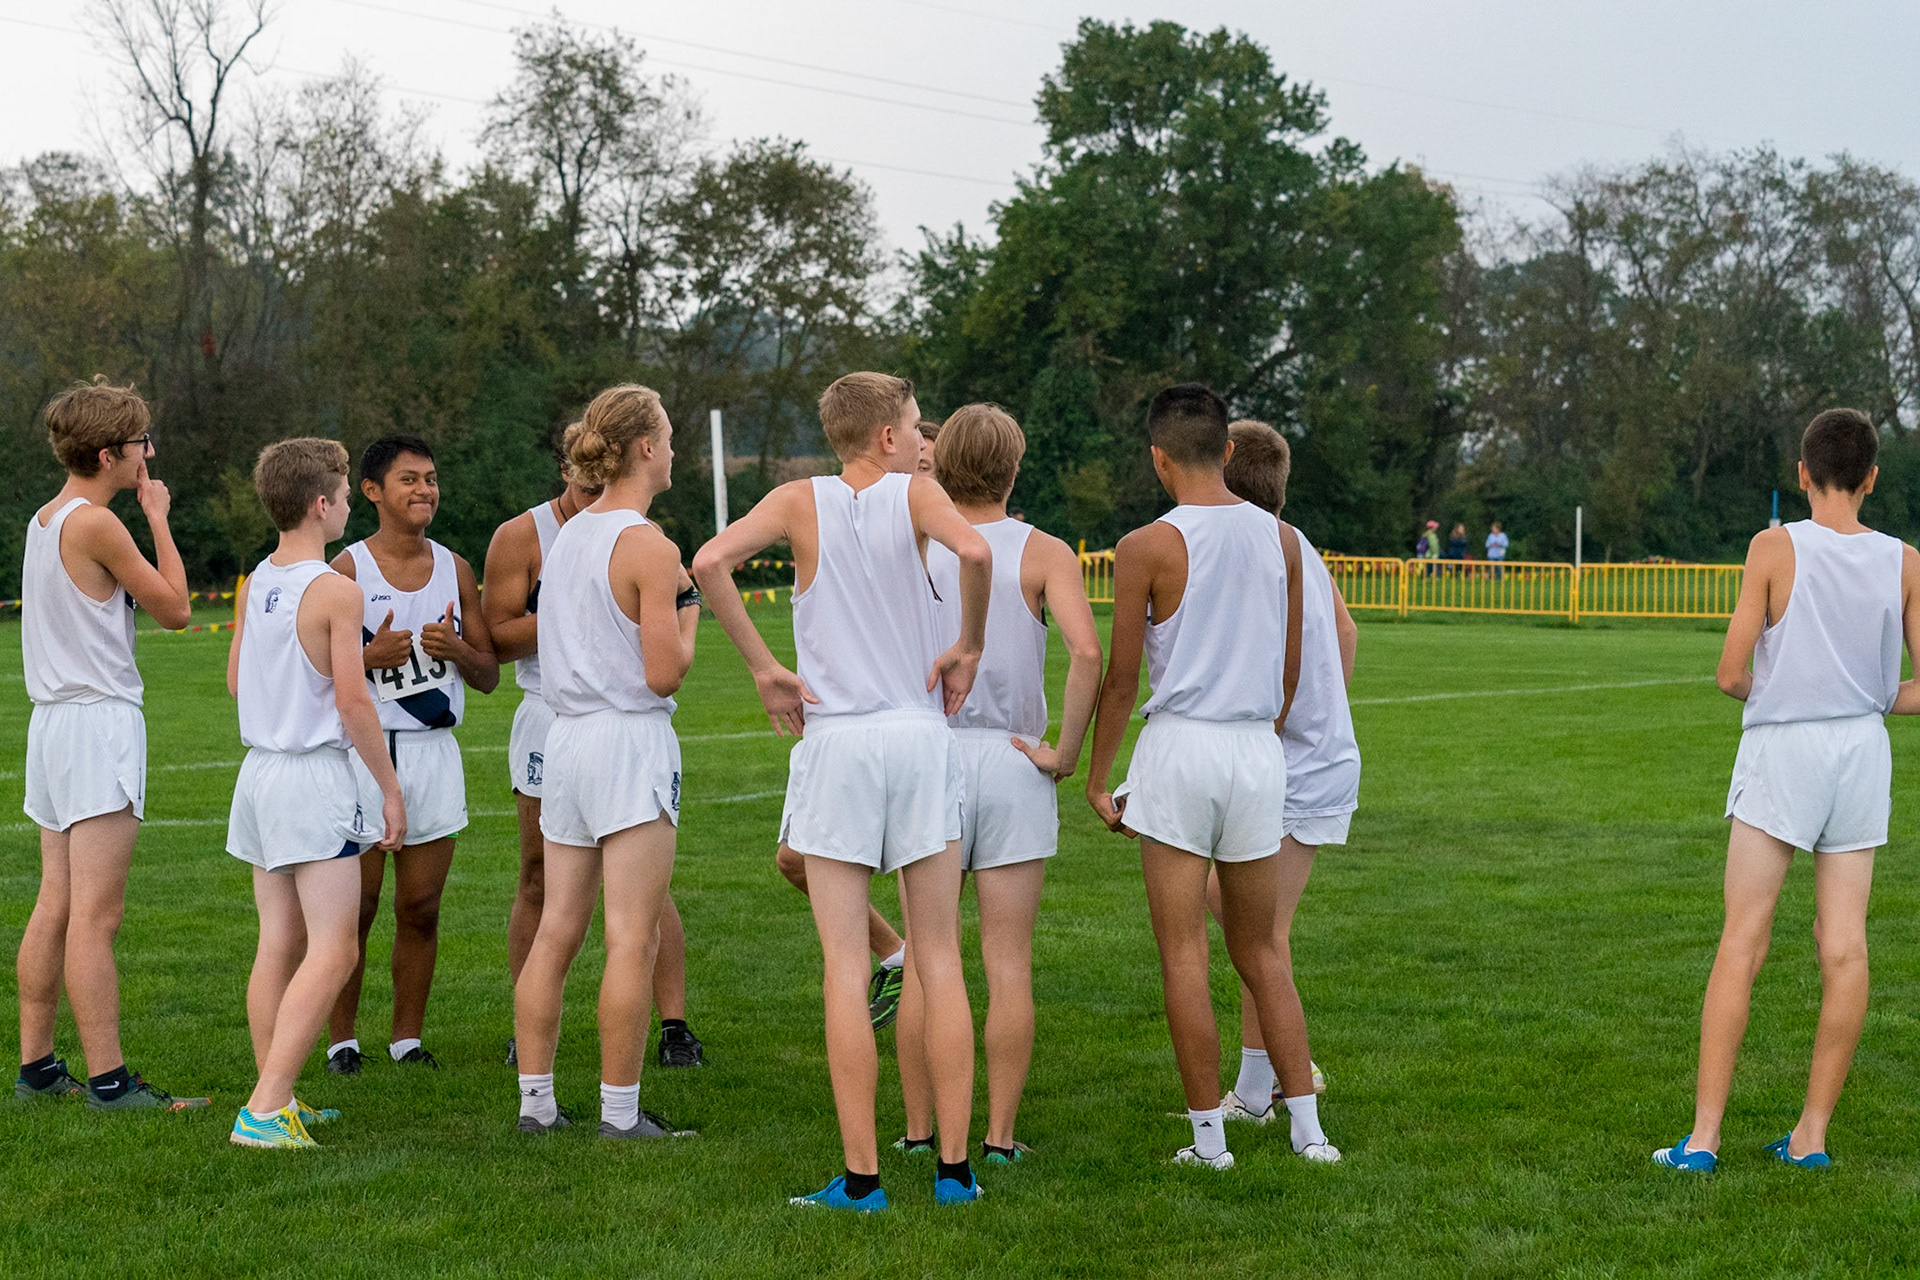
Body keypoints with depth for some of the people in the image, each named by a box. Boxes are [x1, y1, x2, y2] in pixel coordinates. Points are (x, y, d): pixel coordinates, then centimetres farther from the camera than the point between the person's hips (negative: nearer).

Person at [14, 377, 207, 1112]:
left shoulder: (42, 521, 14)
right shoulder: (96, 524, -14)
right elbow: (175, 609, -6)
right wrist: (159, 519, 1)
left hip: (54, 720, 9)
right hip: (99, 720, -9)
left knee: (55, 908, 12)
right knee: (95, 915, -8)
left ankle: (36, 1067, 17)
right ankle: (108, 1080, -7)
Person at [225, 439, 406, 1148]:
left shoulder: (254, 583, 8)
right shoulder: (336, 591, -14)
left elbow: (235, 680, 18)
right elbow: (352, 701, -15)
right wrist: (391, 788, -6)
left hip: (260, 769, 8)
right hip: (315, 774, -8)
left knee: (279, 944, 12)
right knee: (333, 950, -7)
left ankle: (276, 1099, 17)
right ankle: (265, 1108, -14)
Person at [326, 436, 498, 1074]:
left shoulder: (456, 570, 9)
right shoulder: (347, 569, -3)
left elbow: (489, 676, 11)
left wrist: (458, 651, -9)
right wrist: (369, 657, -20)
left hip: (434, 750, 4)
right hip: (363, 749, -3)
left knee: (421, 907, 5)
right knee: (355, 906, 0)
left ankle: (408, 1037, 15)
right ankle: (342, 1039, 12)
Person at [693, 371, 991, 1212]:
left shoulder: (802, 502, 4)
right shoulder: (914, 495, 1)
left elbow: (709, 561, -12)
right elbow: (974, 551, -20)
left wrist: (764, 669, -4)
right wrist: (969, 648, -5)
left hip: (836, 742, 0)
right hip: (921, 735, 0)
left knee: (846, 969, 0)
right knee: (939, 963, 7)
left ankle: (861, 1178, 0)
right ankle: (954, 1166, 10)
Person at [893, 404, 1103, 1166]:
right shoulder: (1044, 554, -2)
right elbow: (1087, 653, -17)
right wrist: (1065, 752, -9)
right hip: (1012, 762, -1)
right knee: (1009, 964, 4)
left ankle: (919, 1130, 12)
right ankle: (1000, 1135, 6)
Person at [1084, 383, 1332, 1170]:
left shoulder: (1147, 547, -7)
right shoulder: (1278, 537, 7)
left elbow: (1122, 677, -4)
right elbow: (1289, 669, 14)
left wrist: (1097, 781, 5)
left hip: (1180, 747, -4)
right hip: (1260, 749, 5)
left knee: (1183, 953, 2)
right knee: (1258, 951, 16)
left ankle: (1209, 1136, 4)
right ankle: (1306, 1125, 15)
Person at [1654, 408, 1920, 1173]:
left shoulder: (1776, 549, -8)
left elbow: (1731, 674, -9)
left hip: (1781, 746, -3)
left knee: (1742, 944, 0)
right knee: (1844, 948, 7)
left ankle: (1703, 1137, -1)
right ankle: (1812, 1134, 14)